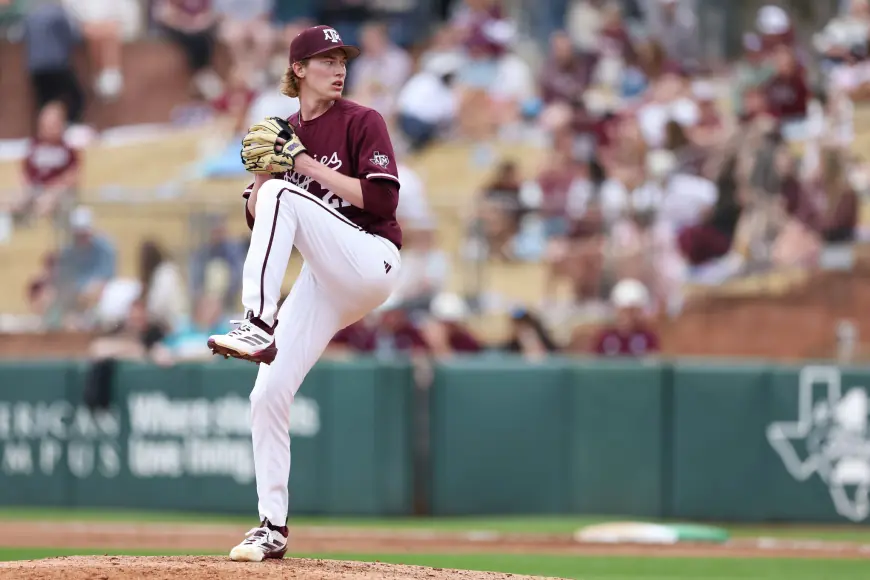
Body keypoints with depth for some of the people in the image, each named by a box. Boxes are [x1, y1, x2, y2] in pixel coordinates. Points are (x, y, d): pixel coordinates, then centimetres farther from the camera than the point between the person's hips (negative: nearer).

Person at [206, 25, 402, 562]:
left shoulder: (362, 123, -3)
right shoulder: (284, 134, 13)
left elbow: (382, 199, -16)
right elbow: (257, 221, 11)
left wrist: (305, 163, -14)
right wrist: (262, 167, -7)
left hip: (372, 264, -6)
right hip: (323, 280, 6)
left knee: (284, 196, -28)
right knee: (269, 393, -5)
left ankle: (259, 329, -35)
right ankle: (273, 528, 3)